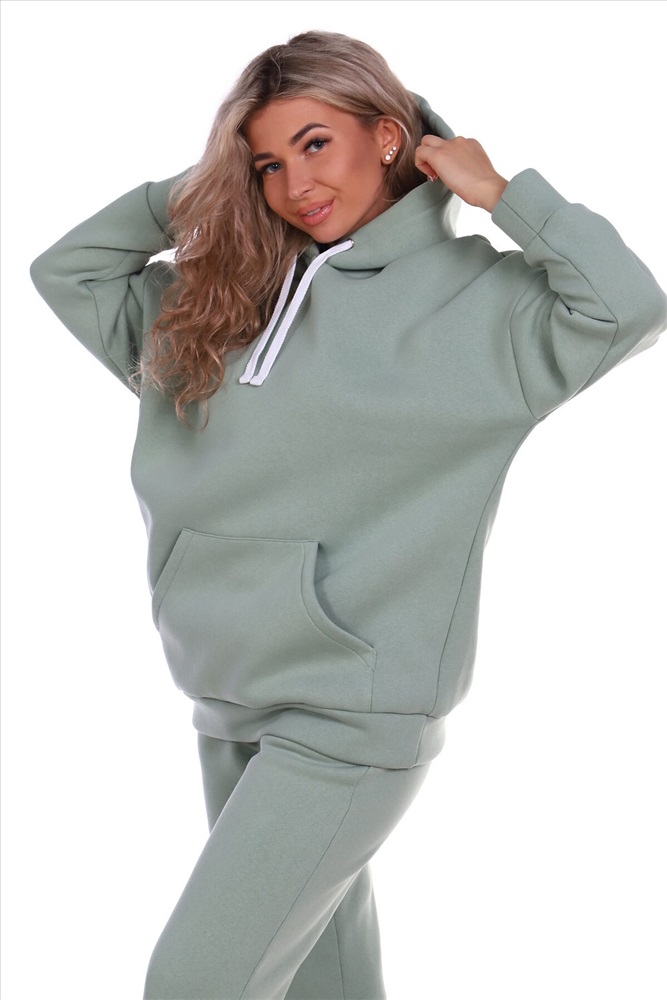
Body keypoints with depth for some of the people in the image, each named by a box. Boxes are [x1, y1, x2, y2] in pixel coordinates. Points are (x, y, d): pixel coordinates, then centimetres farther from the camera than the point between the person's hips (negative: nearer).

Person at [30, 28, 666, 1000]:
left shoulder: (471, 299, -7)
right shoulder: (224, 296, 9)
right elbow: (68, 271, 15)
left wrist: (499, 188, -11)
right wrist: (192, 190, 6)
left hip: (353, 717, -6)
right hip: (228, 706, 6)